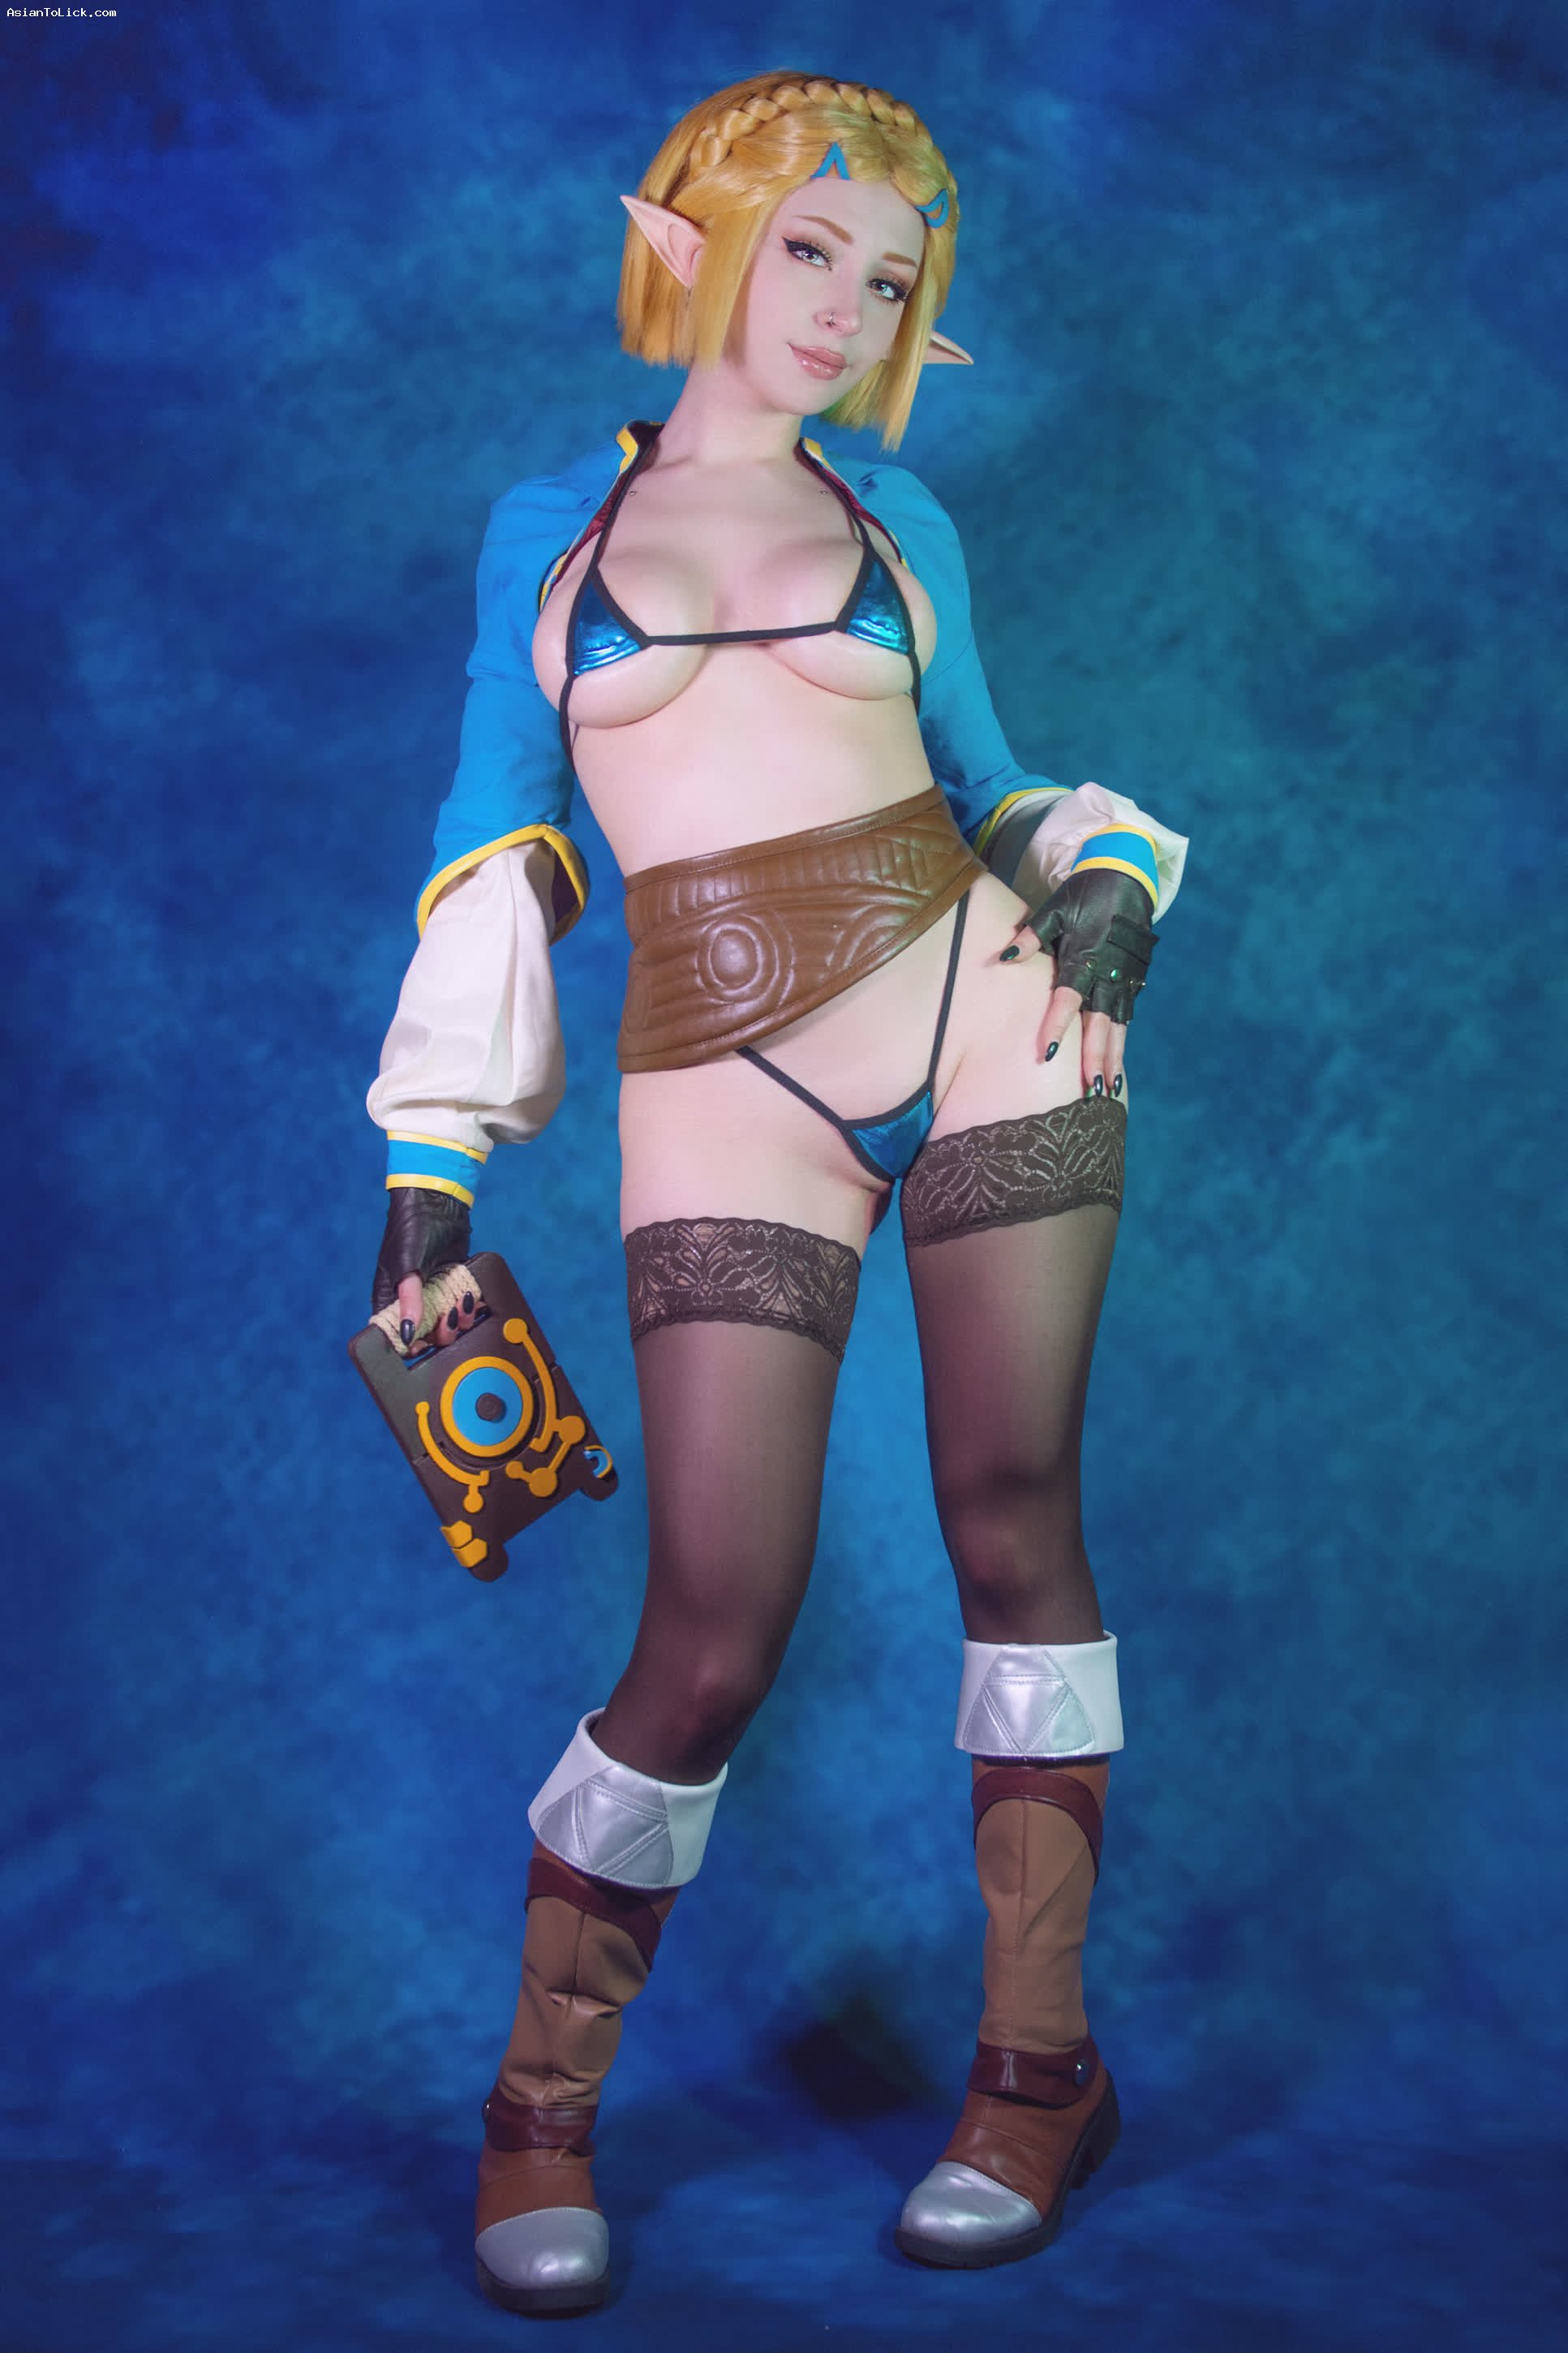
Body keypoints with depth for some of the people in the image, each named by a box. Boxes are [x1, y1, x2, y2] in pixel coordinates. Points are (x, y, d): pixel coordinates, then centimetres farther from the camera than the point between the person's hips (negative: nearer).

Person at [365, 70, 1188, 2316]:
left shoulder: (895, 518, 14)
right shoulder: (550, 523, 12)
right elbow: (495, 854, 8)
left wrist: (1103, 874, -4)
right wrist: (433, 1160, 4)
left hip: (982, 1010, 2)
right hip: (724, 1091, -2)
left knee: (1014, 1518, 2)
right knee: (715, 1633, -5)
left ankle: (1040, 2065, 17)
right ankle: (539, 2107, 16)